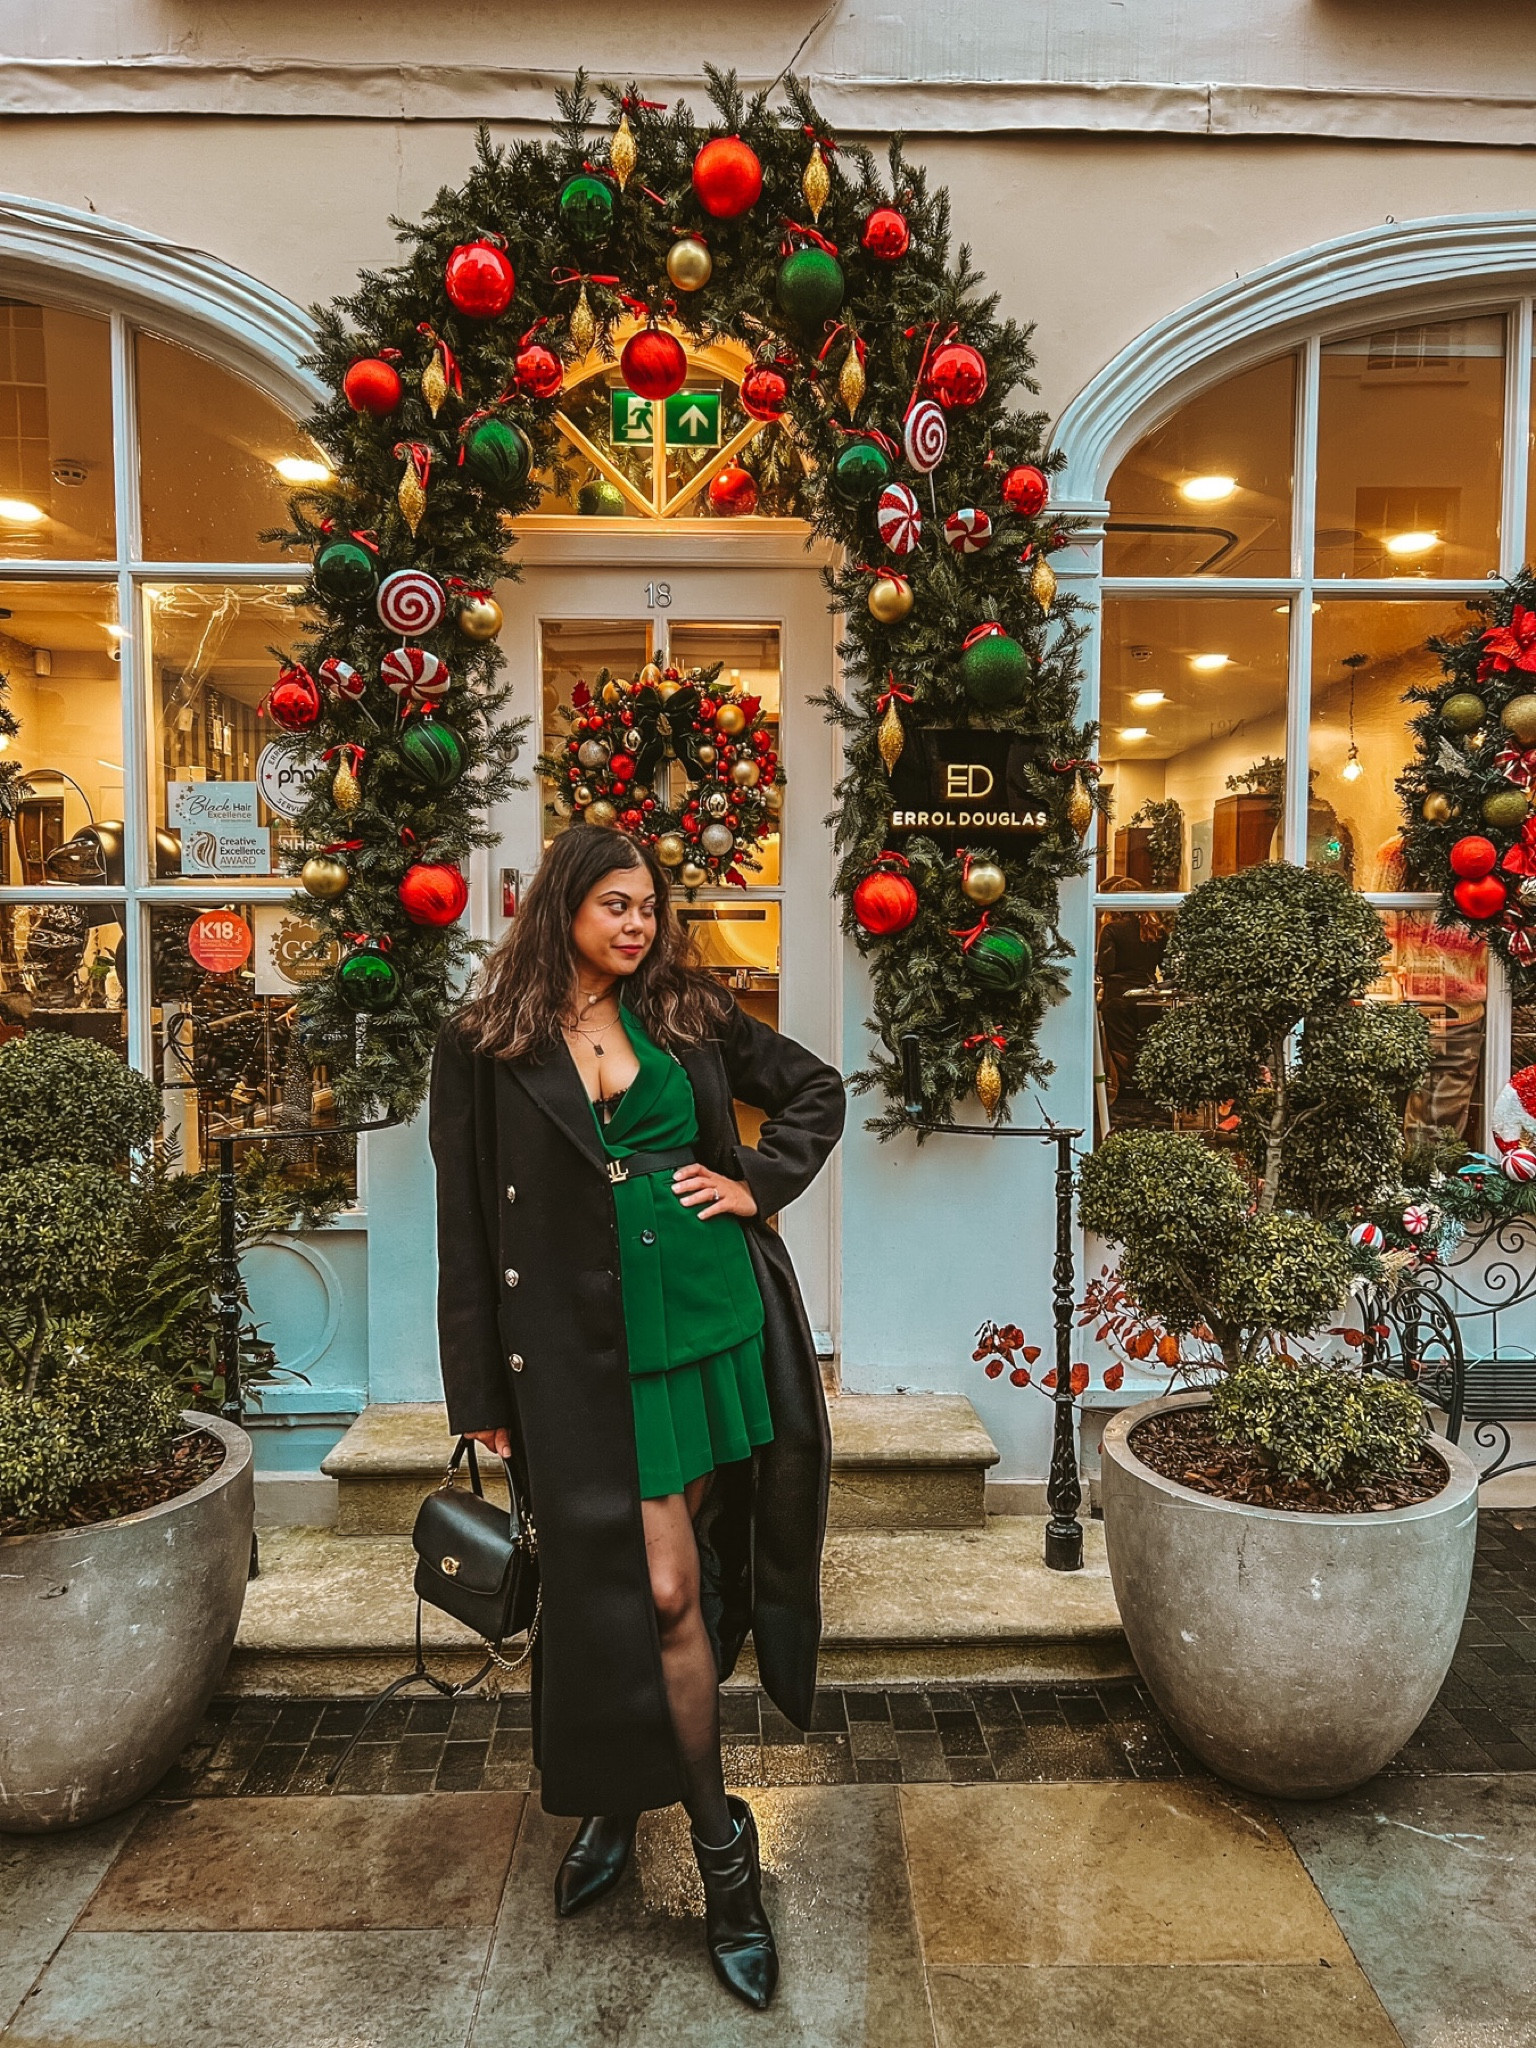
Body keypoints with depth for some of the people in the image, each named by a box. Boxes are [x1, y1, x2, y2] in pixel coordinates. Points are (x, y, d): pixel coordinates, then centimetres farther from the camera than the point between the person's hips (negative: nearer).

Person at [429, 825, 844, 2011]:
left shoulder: (687, 1015, 6)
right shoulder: (488, 1048, -1)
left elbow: (817, 1089, 16)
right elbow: (467, 1226, 0)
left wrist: (759, 1183, 1)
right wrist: (483, 1392, 0)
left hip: (715, 1321, 3)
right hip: (589, 1349, -2)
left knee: (659, 1582, 12)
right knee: (660, 1590, -3)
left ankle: (619, 1795, 35)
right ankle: (720, 1849, 17)